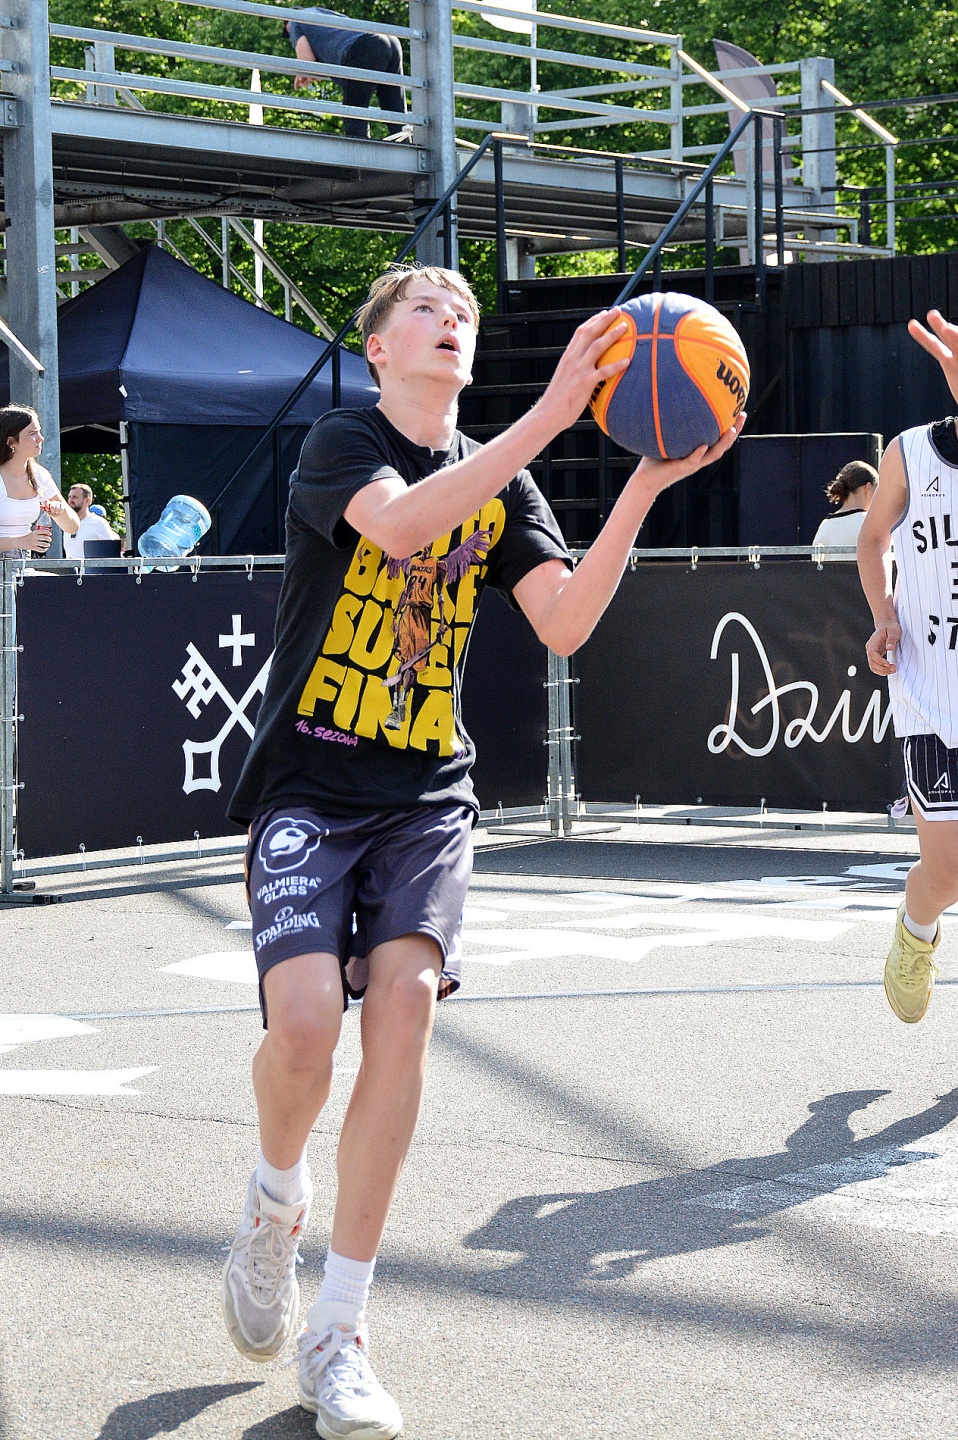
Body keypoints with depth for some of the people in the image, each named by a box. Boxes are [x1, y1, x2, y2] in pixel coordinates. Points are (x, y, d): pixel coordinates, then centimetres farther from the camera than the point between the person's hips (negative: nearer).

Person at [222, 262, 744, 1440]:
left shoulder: (500, 483, 11)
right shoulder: (341, 441, -5)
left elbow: (563, 624, -4)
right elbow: (401, 520, -29)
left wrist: (645, 485, -16)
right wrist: (553, 411, -36)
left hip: (428, 792, 4)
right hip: (309, 781, -4)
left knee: (404, 1003, -16)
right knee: (305, 1018, -23)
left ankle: (337, 1332, -7)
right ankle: (275, 1199, 13)